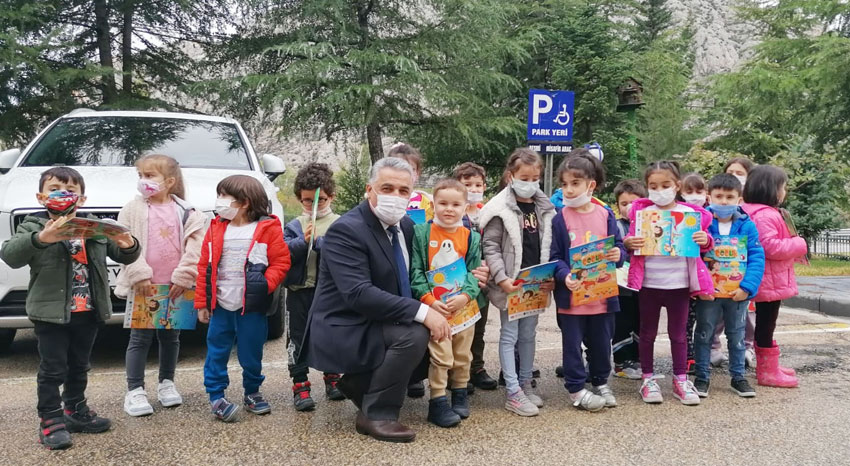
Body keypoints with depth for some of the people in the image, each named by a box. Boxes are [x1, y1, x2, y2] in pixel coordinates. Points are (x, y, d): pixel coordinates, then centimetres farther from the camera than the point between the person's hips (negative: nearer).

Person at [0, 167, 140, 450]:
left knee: (79, 367, 18)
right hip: (51, 313, -4)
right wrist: (41, 238, -38)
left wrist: (128, 245, -17)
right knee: (52, 370, 1)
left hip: (87, 313, 4)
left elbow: (124, 257, 9)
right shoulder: (34, 226, -4)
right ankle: (50, 420, 12)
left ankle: (76, 411, 32)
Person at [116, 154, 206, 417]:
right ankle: (135, 390, 11)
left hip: (176, 286, 1)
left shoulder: (186, 212, 0)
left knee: (170, 336, 13)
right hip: (143, 285, -1)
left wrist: (183, 277, -12)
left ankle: (166, 383, 28)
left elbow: (194, 247, -6)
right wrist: (139, 275, -16)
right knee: (140, 338, 3)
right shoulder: (133, 210, 0)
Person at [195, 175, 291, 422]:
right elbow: (204, 267, 6)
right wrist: (202, 303, 4)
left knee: (251, 353, 9)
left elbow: (281, 262, -5)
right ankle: (216, 396, 17)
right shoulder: (216, 228, 5)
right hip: (220, 305, 3)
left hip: (252, 305, -2)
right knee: (216, 352, 5)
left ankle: (252, 392, 29)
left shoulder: (268, 228, -5)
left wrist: (265, 285, -19)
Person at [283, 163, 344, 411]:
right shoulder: (294, 226, 5)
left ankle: (332, 379, 29)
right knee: (298, 337, 4)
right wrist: (303, 241, -20)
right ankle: (300, 385, 12)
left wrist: (318, 241, -22)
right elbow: (282, 253, -7)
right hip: (300, 290, 1)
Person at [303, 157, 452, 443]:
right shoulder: (345, 230, -20)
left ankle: (360, 383, 19)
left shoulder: (406, 225, 6)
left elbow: (406, 280, 15)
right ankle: (376, 414, -9)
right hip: (344, 331, -9)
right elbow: (359, 294, -31)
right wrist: (422, 312, -33)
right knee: (414, 334, -27)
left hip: (377, 325, 9)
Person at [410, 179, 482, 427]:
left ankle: (460, 394, 34)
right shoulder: (421, 233, -4)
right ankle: (438, 402, 9)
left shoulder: (472, 237, 3)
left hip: (464, 305, 3)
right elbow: (416, 271, -8)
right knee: (441, 356, -5)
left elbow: (475, 272, -1)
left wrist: (465, 296, -19)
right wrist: (429, 299, -18)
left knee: (462, 355, 15)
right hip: (435, 307, -3)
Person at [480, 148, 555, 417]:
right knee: (510, 335, 2)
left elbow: (548, 247, 10)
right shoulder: (501, 209, -9)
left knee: (529, 334, 15)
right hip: (510, 284, -5)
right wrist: (502, 279, -21)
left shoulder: (545, 208, 8)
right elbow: (490, 247, -12)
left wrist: (551, 277, -3)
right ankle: (513, 393, 6)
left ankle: (525, 384, 27)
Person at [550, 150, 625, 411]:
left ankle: (601, 382, 36)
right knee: (572, 343, 5)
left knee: (601, 341, 16)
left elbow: (619, 247, 8)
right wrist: (565, 276, -25)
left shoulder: (606, 215, 2)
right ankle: (576, 389, 20)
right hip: (571, 293, -3)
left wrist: (618, 254, -15)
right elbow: (554, 256, -8)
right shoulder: (560, 219, -7)